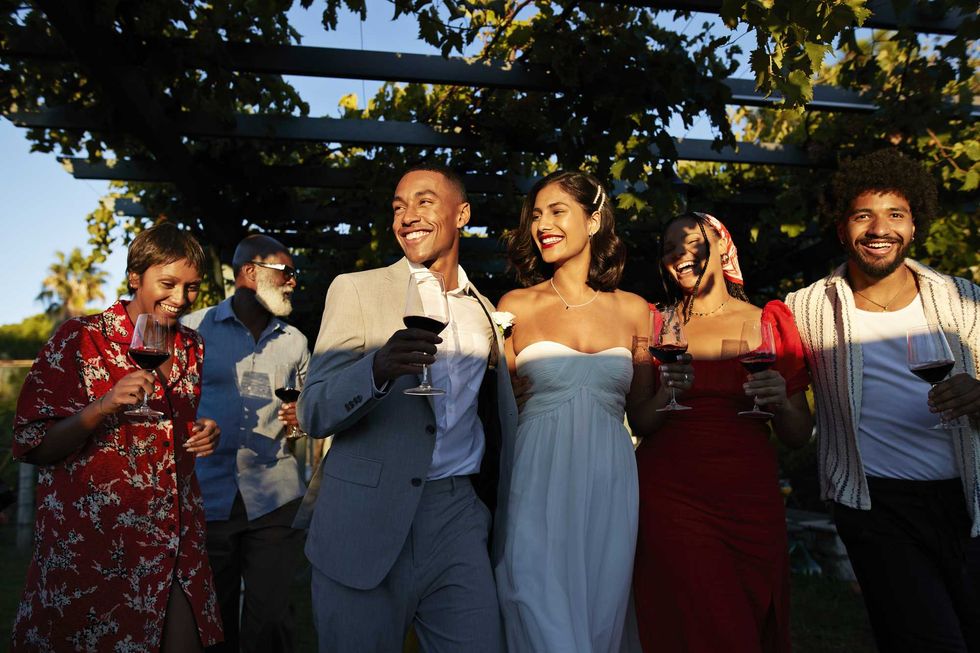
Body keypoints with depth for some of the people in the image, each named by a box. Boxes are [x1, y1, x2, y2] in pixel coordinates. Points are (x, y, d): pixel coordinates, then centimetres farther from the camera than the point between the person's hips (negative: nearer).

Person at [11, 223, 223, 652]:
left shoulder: (190, 347, 7)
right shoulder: (80, 340, -9)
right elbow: (31, 447, -9)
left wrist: (202, 435, -1)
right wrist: (103, 407, -25)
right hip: (92, 549, -4)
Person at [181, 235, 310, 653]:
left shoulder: (295, 342, 9)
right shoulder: (194, 329, 0)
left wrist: (302, 418, -3)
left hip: (276, 497, 2)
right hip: (208, 497, -1)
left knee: (271, 617, 1)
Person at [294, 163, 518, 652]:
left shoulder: (485, 311, 11)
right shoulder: (356, 290, -2)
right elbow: (313, 414, -9)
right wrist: (377, 369, -28)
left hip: (459, 517, 3)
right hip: (368, 522, -3)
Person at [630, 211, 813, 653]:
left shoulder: (770, 320, 3)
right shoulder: (656, 324, 3)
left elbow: (799, 435, 6)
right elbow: (639, 426, 2)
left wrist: (780, 402, -14)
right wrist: (667, 394, -17)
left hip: (751, 500, 1)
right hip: (669, 497, -1)